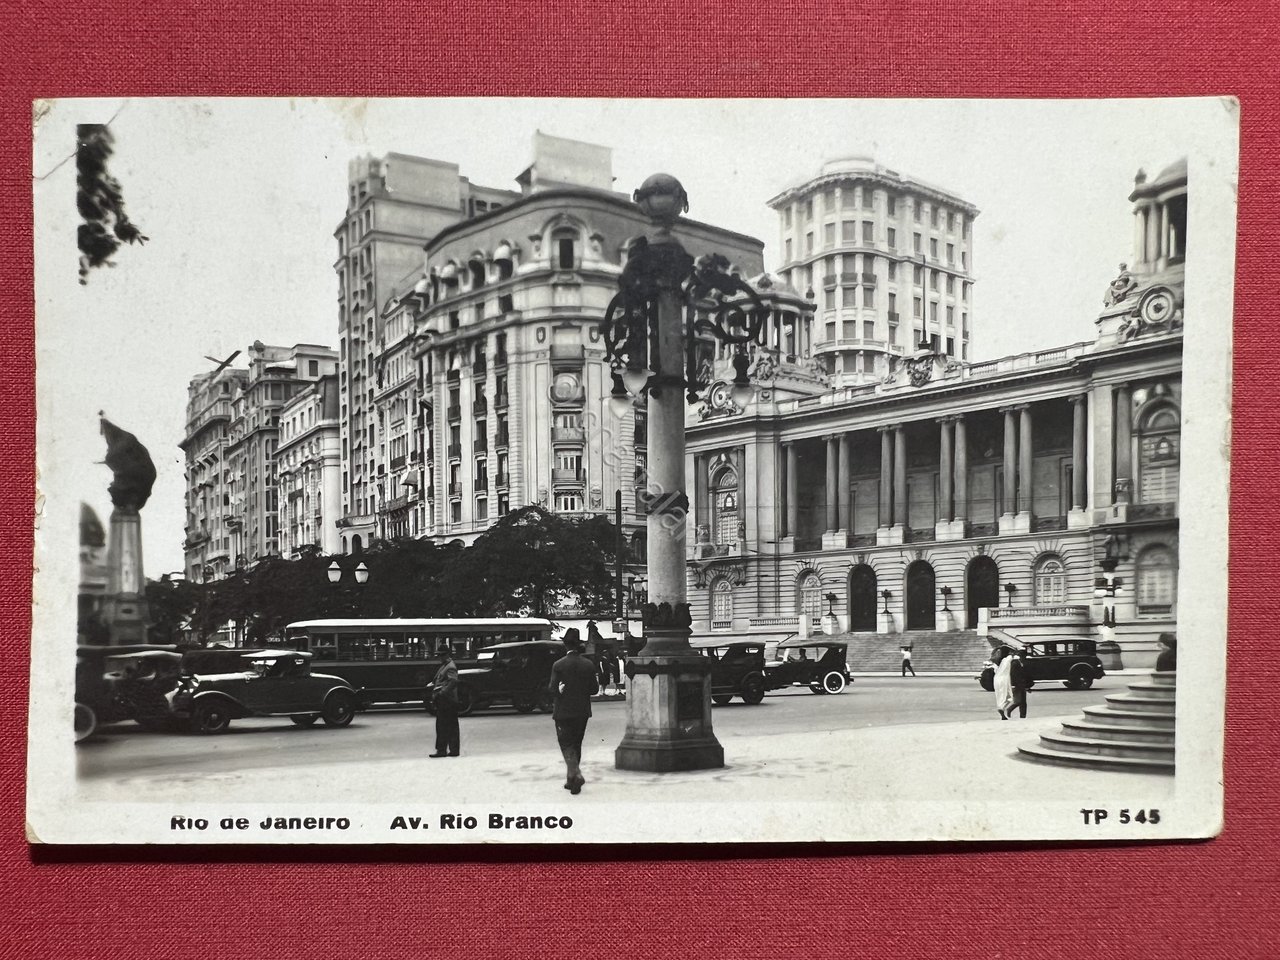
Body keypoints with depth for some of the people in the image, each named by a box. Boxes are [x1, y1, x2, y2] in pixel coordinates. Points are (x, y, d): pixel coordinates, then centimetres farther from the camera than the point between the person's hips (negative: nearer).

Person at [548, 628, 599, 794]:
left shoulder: (558, 665, -11)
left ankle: (576, 775, -18)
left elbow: (552, 688, -14)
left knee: (566, 744, 2)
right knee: (576, 744, 16)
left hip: (563, 712, -4)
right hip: (582, 712, 4)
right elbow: (594, 689, 2)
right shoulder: (588, 665, -1)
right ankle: (571, 780, 21)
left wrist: (559, 691, 4)